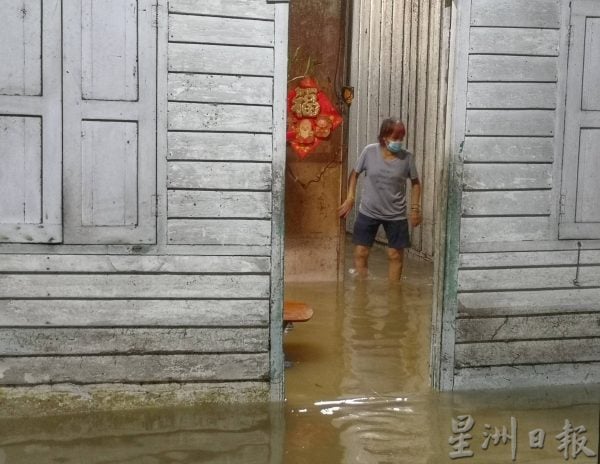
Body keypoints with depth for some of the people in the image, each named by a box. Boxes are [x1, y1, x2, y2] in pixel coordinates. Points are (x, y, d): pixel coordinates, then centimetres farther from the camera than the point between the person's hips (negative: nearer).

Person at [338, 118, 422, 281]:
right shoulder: (369, 151, -11)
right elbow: (355, 174, 3)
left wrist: (415, 208, 1)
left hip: (396, 215, 0)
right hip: (368, 212, 0)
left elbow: (415, 183, 5)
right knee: (360, 253, 2)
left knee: (396, 255, 8)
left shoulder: (407, 158, -11)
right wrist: (350, 198, -3)